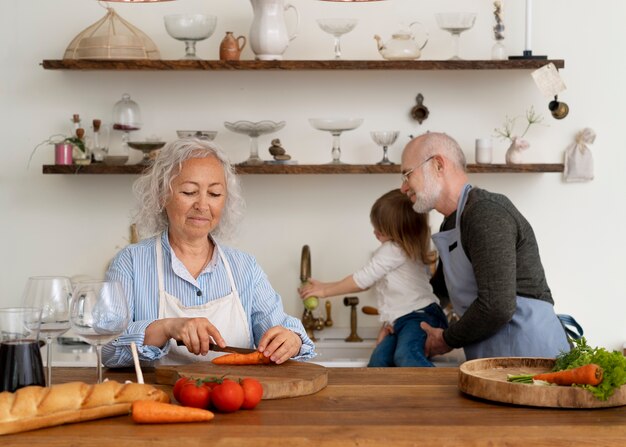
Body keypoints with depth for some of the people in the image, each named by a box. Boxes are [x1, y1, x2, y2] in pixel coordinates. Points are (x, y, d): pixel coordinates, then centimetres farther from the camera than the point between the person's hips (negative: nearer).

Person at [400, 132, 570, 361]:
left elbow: (497, 306, -23)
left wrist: (448, 340, -8)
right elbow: (440, 289, 35)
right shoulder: (451, 224, 18)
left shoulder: (486, 213, -15)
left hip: (527, 353, -9)